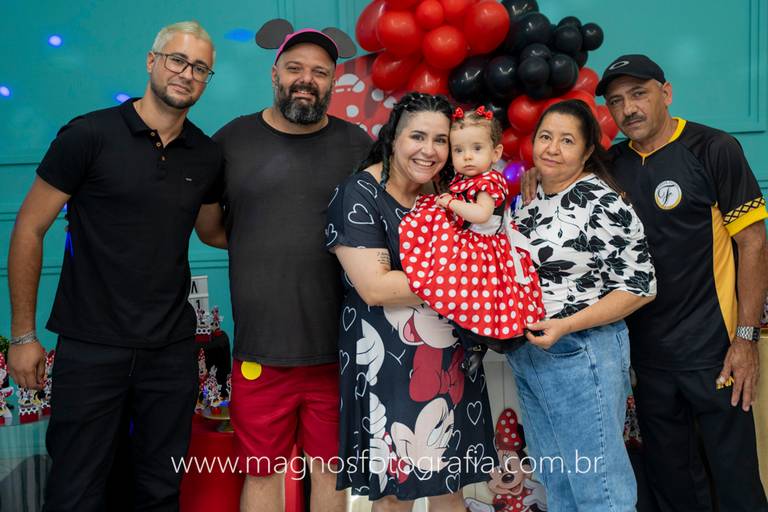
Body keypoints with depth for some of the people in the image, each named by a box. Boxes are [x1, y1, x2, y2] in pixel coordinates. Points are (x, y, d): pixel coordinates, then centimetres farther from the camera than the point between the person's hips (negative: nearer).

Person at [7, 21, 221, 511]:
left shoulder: (208, 157, 4)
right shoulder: (90, 135, -8)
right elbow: (29, 230, -4)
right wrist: (23, 335, -5)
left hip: (172, 349, 4)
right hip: (92, 347, -3)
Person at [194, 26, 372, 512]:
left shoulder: (358, 145, 4)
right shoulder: (232, 139, 4)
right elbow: (208, 228, 13)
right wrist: (262, 243, -1)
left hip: (338, 349, 0)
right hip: (261, 349, 0)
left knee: (330, 471, 13)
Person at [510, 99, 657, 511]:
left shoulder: (603, 204, -14)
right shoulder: (531, 198, 9)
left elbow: (640, 287, -14)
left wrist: (566, 326, -21)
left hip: (580, 354, -7)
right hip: (524, 354, 8)